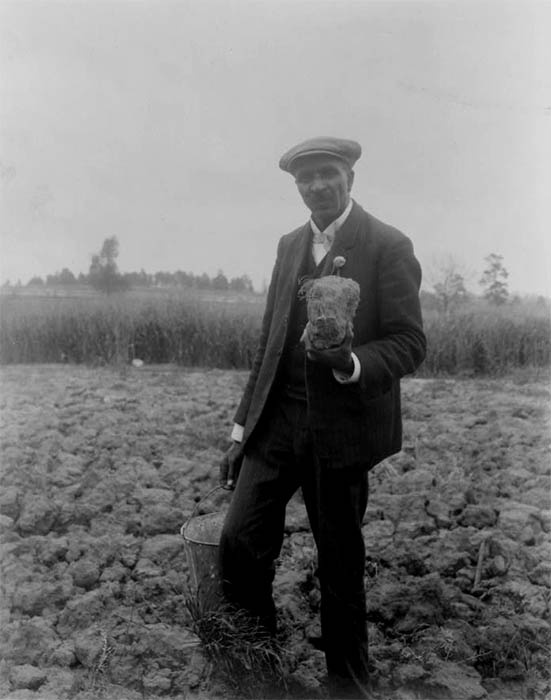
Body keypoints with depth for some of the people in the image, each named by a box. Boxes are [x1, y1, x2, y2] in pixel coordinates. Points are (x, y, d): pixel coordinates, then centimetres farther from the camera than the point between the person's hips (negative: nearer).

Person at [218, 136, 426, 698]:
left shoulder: (388, 247, -4)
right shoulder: (290, 245, 14)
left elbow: (409, 343, -6)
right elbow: (268, 342, 14)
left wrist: (350, 364, -27)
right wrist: (241, 428, 11)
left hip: (341, 429, -4)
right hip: (276, 421, 5)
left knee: (340, 566, 9)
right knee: (238, 543, -3)